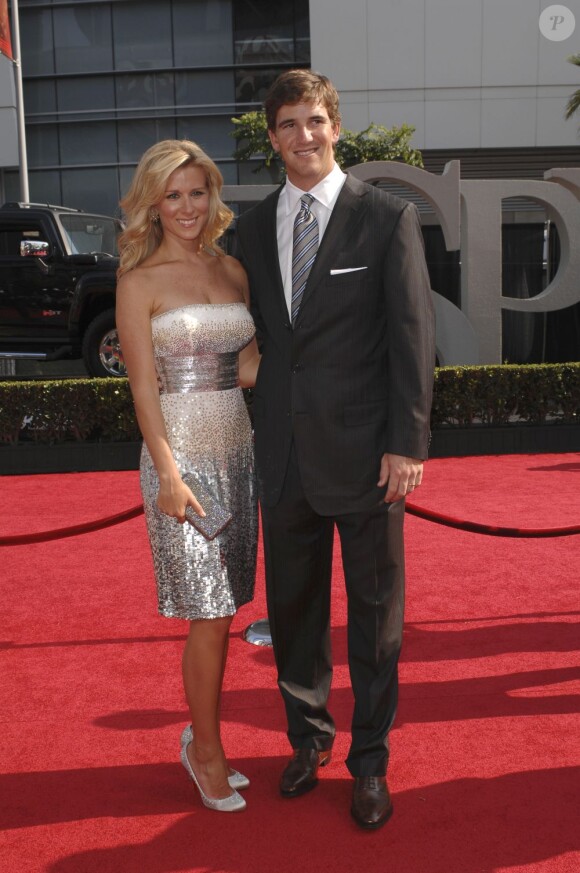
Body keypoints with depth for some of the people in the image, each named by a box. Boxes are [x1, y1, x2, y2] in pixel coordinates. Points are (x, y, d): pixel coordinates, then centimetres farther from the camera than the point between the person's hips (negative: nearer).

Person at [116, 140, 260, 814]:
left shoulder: (233, 270, 11)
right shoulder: (140, 282, -3)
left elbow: (249, 366, 12)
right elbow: (144, 388, -7)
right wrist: (168, 473, -13)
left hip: (239, 449, 5)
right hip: (183, 453, -5)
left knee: (222, 611, 11)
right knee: (208, 616, -1)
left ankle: (201, 738, 28)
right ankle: (207, 752, 19)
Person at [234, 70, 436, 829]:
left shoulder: (388, 218, -4)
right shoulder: (254, 225, 9)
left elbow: (413, 336, -7)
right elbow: (257, 333, 12)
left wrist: (407, 444, -12)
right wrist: (259, 435, 8)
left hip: (365, 453, -4)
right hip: (285, 453, 4)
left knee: (375, 616, 9)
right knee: (293, 607, 15)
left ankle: (369, 762, 28)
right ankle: (308, 739, 37)